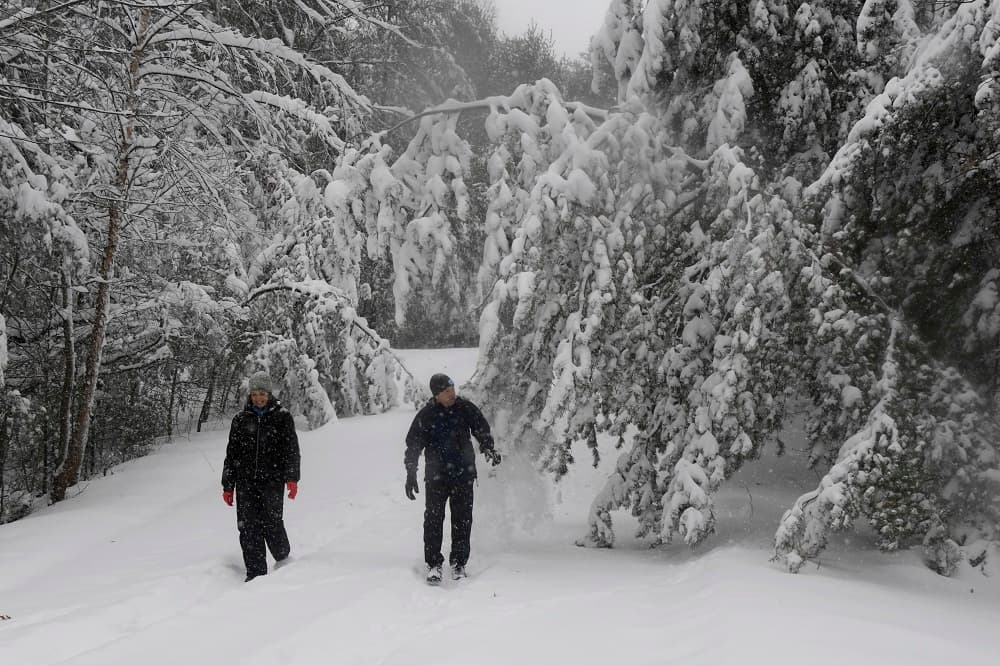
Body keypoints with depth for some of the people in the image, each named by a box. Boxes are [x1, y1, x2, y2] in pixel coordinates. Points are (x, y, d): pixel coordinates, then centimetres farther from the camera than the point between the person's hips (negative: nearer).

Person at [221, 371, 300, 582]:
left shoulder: (282, 417, 5)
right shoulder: (241, 420, 12)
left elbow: (291, 450, 1)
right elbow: (232, 454, 16)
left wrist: (292, 478, -11)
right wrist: (228, 485, 11)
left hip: (272, 481, -3)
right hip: (246, 482, 3)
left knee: (272, 523, -11)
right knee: (248, 528, -4)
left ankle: (285, 561, 12)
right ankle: (256, 573, 0)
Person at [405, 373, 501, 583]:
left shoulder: (466, 409, 1)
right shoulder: (425, 416, -2)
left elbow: (482, 430, 11)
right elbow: (413, 446, 5)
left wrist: (488, 448, -8)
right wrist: (411, 475, 1)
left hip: (463, 473, 1)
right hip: (436, 475, -1)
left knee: (462, 519, 2)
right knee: (434, 518, -7)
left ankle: (458, 563, 13)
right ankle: (433, 564, 1)